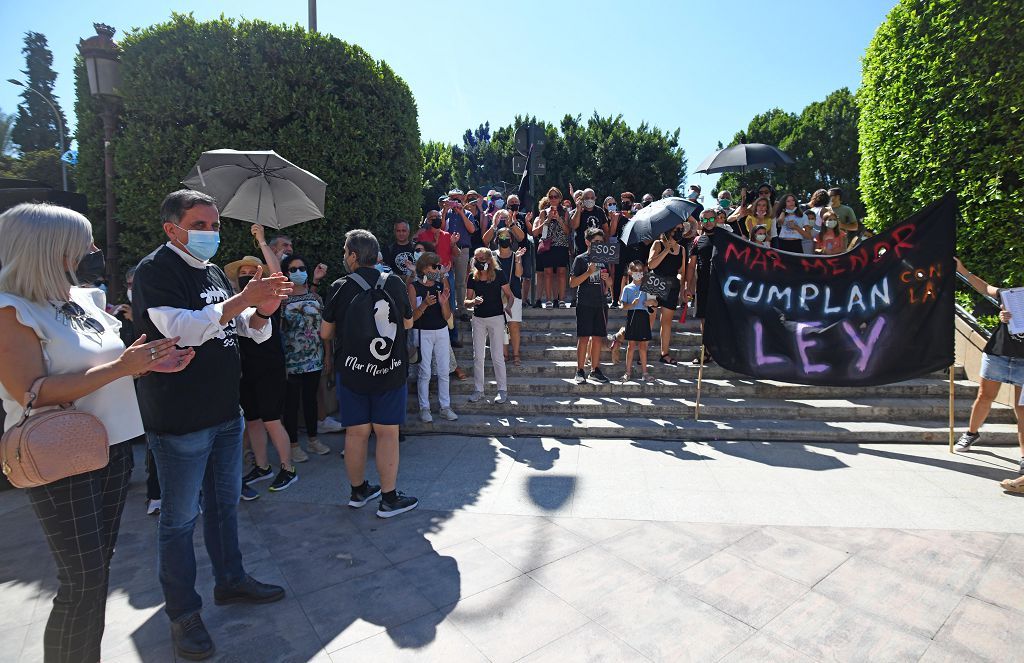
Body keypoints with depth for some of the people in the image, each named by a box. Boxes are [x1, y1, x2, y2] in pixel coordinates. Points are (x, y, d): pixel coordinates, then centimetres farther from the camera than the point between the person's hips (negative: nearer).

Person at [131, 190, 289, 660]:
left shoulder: (213, 272, 12)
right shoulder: (155, 271, -11)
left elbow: (250, 330, 14)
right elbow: (180, 328, -27)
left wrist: (261, 311, -8)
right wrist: (243, 299, -31)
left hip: (225, 410, 8)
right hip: (179, 419, -7)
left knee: (225, 502, 19)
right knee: (179, 518, 6)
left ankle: (230, 580, 36)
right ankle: (182, 613, 21)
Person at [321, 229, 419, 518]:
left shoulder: (341, 287, -7)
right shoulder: (394, 283, -4)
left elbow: (325, 333, 1)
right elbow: (408, 323, 8)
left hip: (351, 372, 1)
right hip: (390, 371, 0)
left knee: (356, 432, 11)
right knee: (387, 433, 5)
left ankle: (358, 491, 27)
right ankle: (389, 498, 12)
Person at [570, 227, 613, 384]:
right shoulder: (580, 259, 0)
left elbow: (610, 284, 20)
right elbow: (572, 283, -6)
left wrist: (607, 278, -2)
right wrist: (588, 273, -17)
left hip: (600, 303, 5)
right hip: (585, 304, -5)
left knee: (598, 337, 6)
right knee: (584, 337, -5)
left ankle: (595, 370, 13)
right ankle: (580, 371, 1)